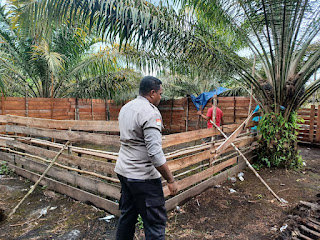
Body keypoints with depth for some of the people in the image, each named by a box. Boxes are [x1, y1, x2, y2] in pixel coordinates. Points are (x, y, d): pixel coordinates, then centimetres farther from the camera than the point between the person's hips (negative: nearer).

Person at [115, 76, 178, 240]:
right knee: (155, 222, 3)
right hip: (142, 176, -9)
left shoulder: (125, 108, 9)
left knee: (127, 215, 21)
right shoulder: (151, 113, -18)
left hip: (124, 171, 9)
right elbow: (155, 154, -24)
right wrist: (170, 180, -15)